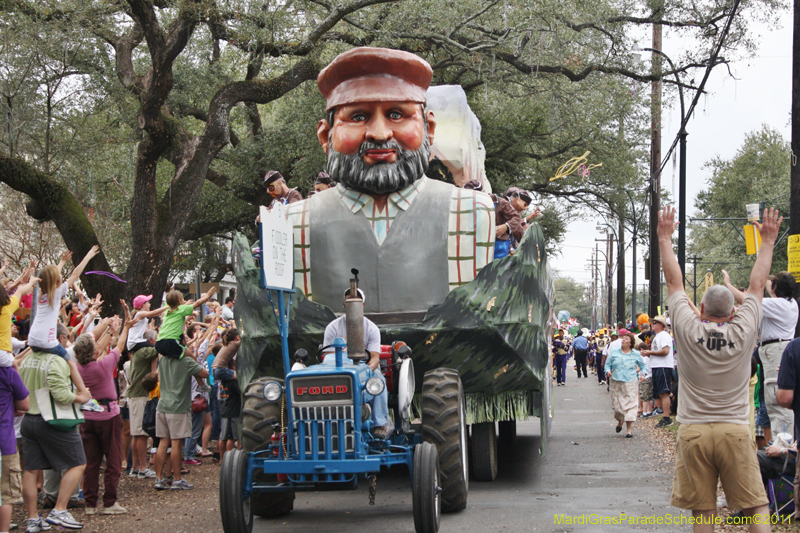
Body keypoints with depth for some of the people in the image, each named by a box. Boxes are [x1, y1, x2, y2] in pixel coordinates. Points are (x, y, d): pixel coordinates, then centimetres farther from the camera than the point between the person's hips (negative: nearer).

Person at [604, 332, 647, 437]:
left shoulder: (636, 354, 5)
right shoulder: (614, 352, 7)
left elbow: (643, 366, 16)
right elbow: (607, 364, 12)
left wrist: (641, 373, -4)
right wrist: (608, 371, -8)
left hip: (631, 383, -1)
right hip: (616, 382, 1)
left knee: (630, 404, -8)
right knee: (617, 404, 2)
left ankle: (629, 430, -3)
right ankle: (619, 421, 34)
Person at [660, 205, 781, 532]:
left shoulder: (688, 330, -3)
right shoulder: (743, 332, -2)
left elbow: (674, 281, 7)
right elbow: (757, 284, 10)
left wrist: (665, 238, 16)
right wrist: (768, 241, 21)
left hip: (694, 432, 0)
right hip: (735, 431, 0)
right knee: (756, 507, 3)